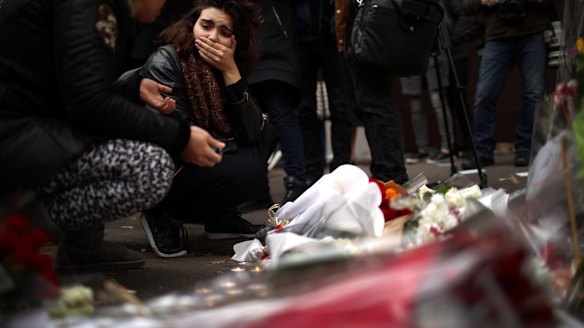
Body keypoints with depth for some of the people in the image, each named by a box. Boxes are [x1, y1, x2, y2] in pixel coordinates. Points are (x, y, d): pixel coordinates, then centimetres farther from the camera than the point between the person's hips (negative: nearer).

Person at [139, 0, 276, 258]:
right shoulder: (165, 63, -16)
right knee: (247, 173, -25)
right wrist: (234, 143, -10)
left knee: (265, 133, 4)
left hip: (198, 163, 8)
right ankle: (165, 217, -7)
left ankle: (221, 217, 6)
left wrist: (231, 71, -17)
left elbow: (250, 133, -10)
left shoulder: (224, 69, 3)